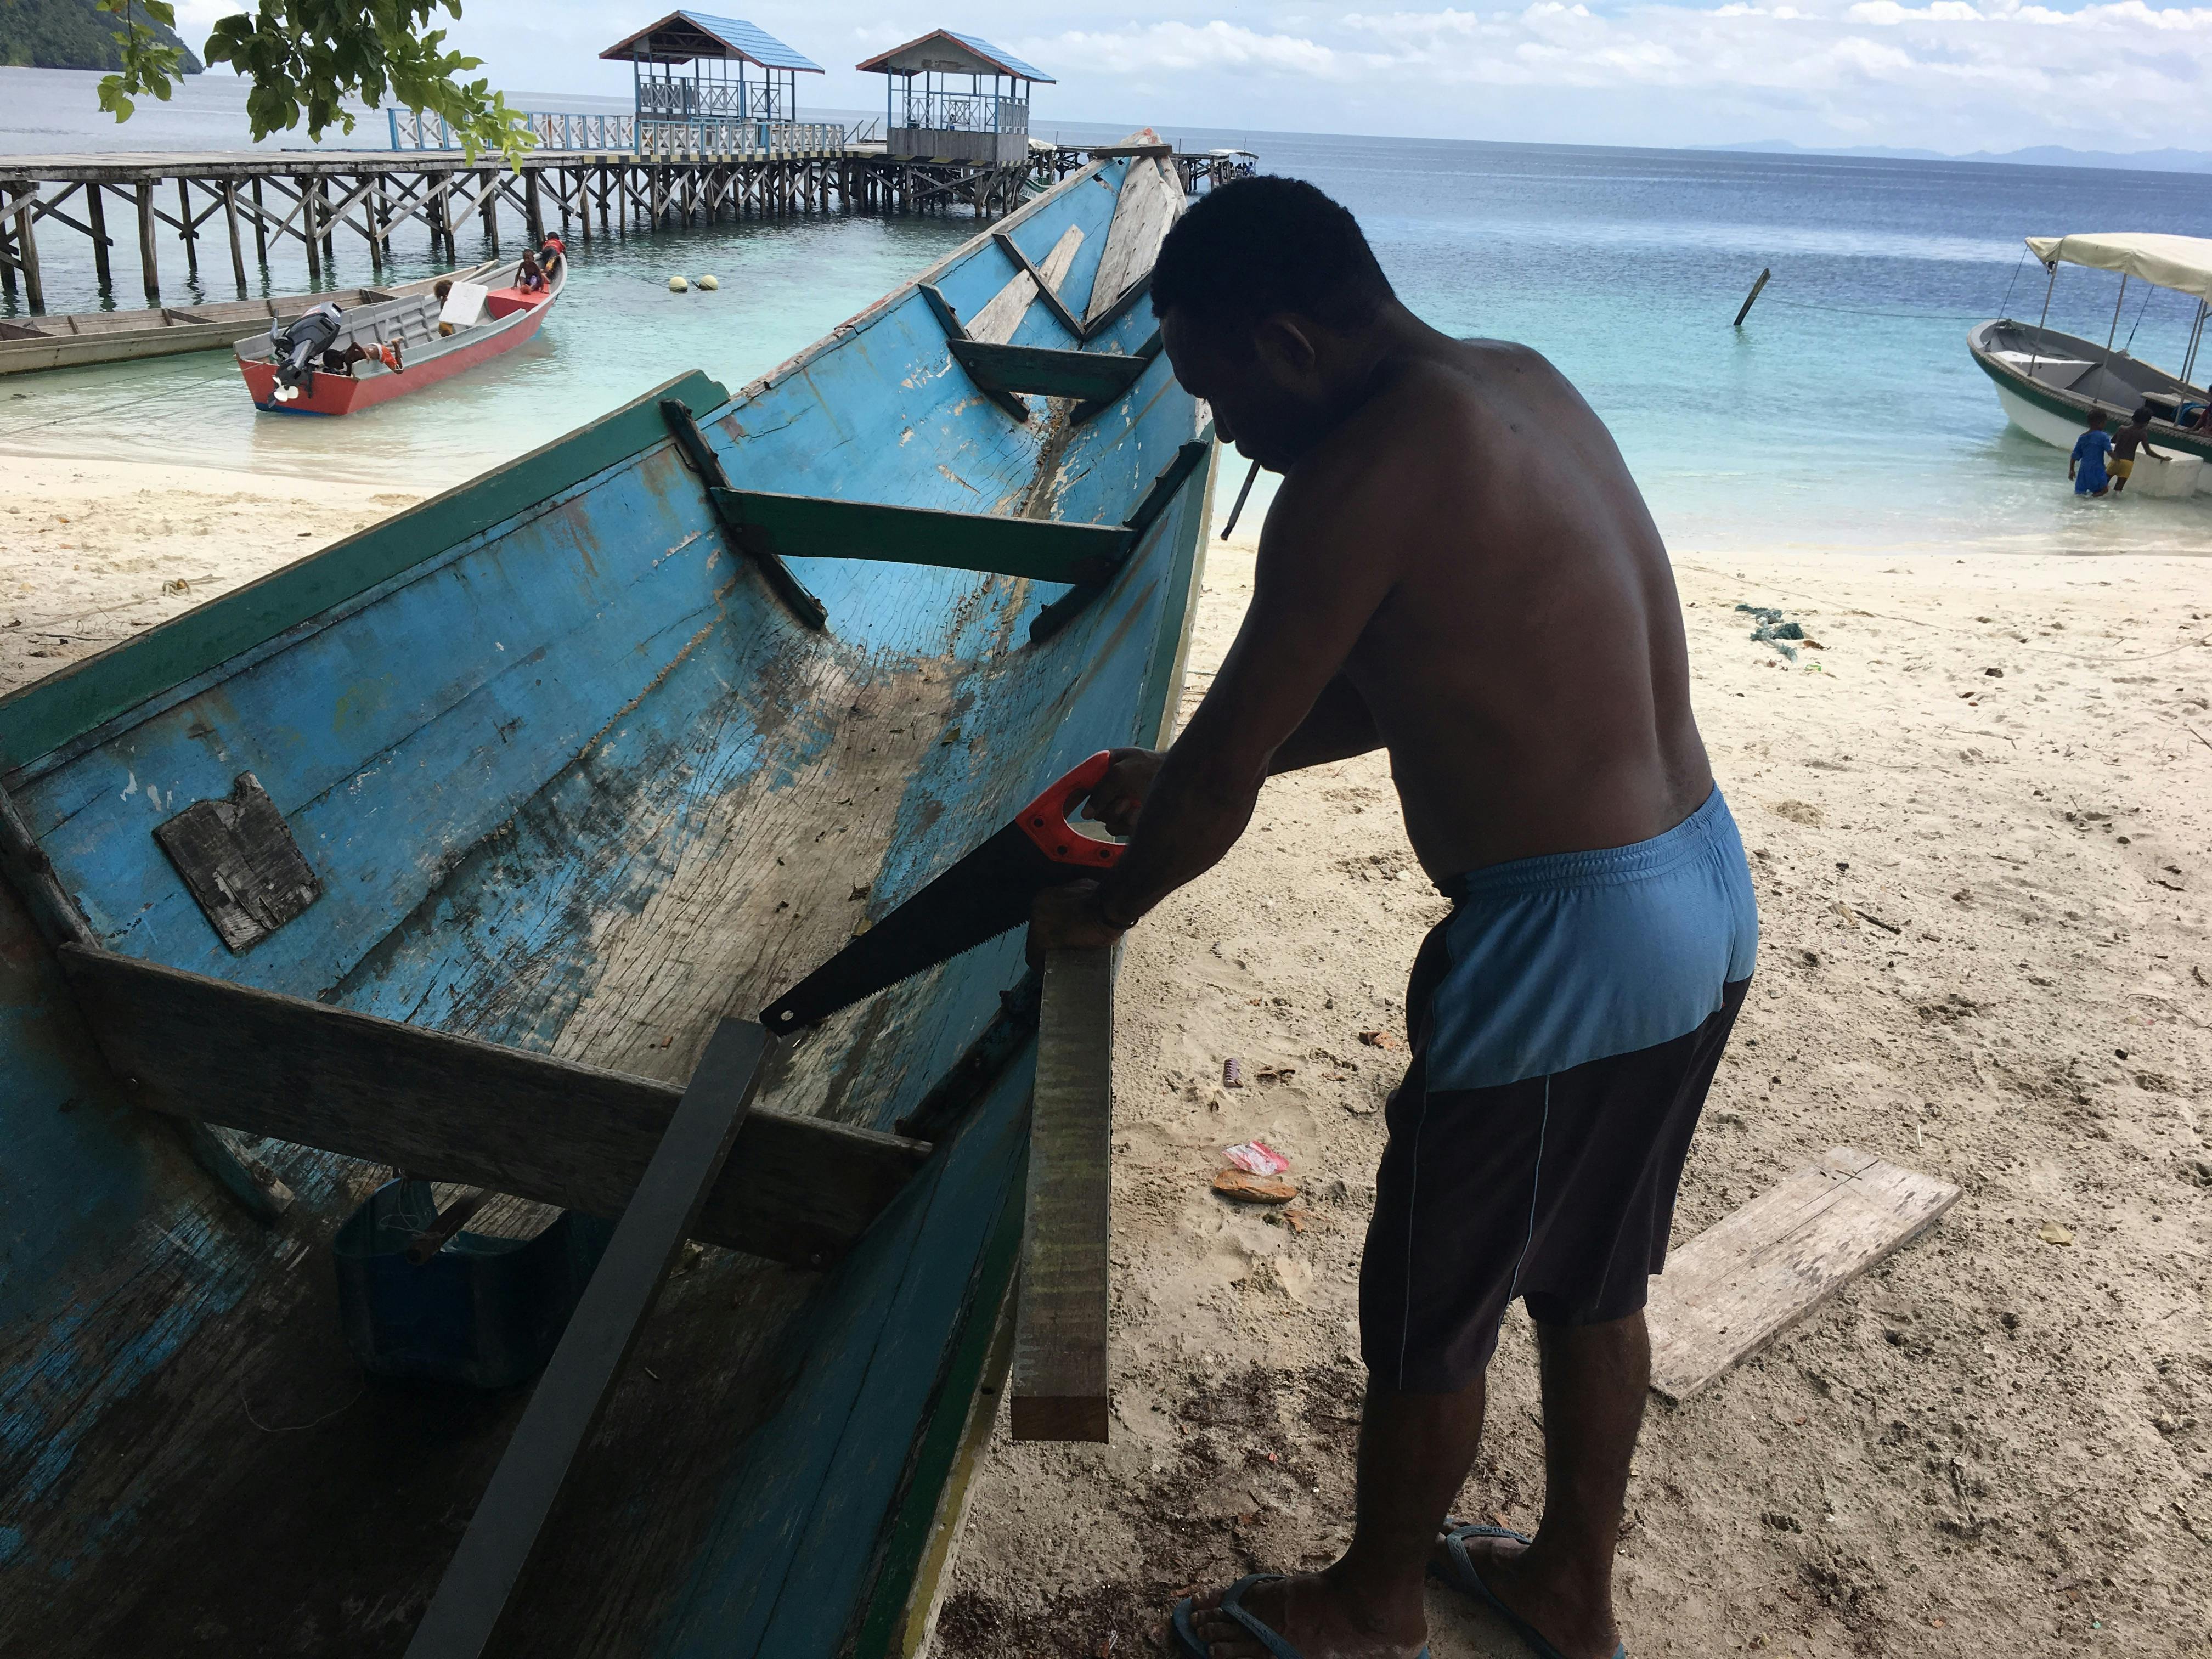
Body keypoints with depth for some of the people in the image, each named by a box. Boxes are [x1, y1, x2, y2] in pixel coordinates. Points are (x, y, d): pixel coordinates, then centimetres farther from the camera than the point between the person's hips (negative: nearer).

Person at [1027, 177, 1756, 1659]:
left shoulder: (1367, 472, -21)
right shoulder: (1519, 383, 8)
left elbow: (1219, 777, -15)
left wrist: (1104, 907, 4)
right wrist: (1184, 778, 19)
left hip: (1567, 946, -9)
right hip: (1709, 889, 9)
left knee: (1426, 1314, 14)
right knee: (1592, 1282, 26)